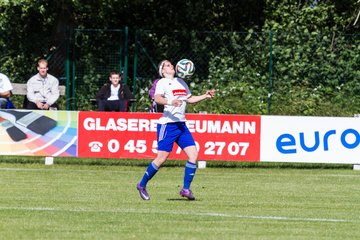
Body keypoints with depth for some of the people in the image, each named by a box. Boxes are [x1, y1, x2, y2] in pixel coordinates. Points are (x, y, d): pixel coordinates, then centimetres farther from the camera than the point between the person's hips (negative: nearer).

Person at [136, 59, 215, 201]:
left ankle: (186, 189, 0)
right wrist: (170, 102, -41)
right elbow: (157, 98, -24)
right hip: (167, 124, -7)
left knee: (193, 154, -6)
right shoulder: (162, 82, -5)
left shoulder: (180, 82, 18)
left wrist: (205, 96, 20)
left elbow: (189, 99, 31)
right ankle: (142, 185, 8)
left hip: (181, 125, 7)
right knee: (162, 157, -9)